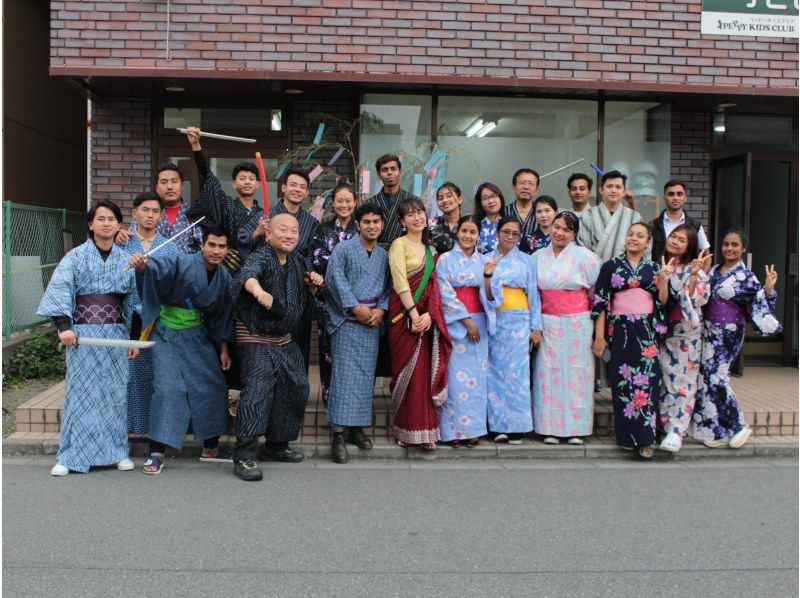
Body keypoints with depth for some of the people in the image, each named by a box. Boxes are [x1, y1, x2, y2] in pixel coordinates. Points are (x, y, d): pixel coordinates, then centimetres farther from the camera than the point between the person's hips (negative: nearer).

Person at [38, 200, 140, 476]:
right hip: (83, 333, -3)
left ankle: (117, 451, 16)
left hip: (116, 334, 3)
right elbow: (59, 290, -10)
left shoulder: (126, 260, 9)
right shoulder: (76, 257, 0)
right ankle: (71, 456, 6)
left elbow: (134, 300, 11)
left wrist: (135, 337, 7)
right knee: (81, 392, -1)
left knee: (116, 393, 6)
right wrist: (64, 325, -21)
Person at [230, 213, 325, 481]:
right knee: (257, 391, -19)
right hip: (257, 339, -8)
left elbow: (308, 306, 20)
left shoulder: (297, 261, 8)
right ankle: (244, 456, -14)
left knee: (296, 389, 13)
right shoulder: (260, 257, -16)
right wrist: (258, 290, -65)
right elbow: (248, 274, -43)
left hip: (286, 340, 8)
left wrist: (312, 286, -2)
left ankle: (276, 445, 29)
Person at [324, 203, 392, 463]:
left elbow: (388, 286, 12)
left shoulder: (384, 255, 15)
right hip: (347, 320, -5)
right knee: (345, 373, -9)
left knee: (366, 375, 5)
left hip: (372, 323, 5)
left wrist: (381, 309, -6)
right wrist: (355, 307, -13)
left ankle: (357, 426, 14)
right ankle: (339, 432, -9)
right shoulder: (343, 249, 0)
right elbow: (335, 279, -9)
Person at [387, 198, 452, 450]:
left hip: (427, 317, 5)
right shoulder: (399, 244, -2)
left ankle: (424, 430, 10)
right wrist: (414, 315, -17)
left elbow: (433, 286, 7)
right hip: (404, 314, -5)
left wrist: (430, 314, -8)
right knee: (408, 371, -3)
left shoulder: (430, 249, 16)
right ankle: (408, 431, 7)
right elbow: (401, 282, -11)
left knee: (427, 372, 3)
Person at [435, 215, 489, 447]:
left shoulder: (484, 261, 11)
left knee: (476, 375, 4)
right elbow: (446, 294, -6)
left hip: (479, 322, 3)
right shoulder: (445, 259, 1)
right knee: (456, 374, -5)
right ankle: (455, 429, 2)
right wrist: (466, 319, -12)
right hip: (454, 322, -3)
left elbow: (488, 295, 7)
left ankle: (473, 427, 11)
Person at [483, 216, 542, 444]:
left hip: (518, 321, -1)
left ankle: (516, 427, 4)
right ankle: (499, 425, 7)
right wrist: (487, 274, -15)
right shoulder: (488, 260, 8)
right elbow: (487, 296, 3)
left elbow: (533, 294, 4)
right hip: (495, 321, 1)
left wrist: (536, 327, 0)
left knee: (517, 372, -2)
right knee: (496, 372, 1)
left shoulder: (526, 261, 7)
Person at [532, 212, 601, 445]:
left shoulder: (584, 256, -3)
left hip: (577, 323, -3)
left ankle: (575, 428, 9)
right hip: (548, 323, 3)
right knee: (549, 373, 2)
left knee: (575, 372, 0)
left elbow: (597, 289, 3)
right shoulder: (539, 256, 8)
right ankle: (550, 428, 8)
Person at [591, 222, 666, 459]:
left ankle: (645, 438, 5)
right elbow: (600, 302, 1)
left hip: (647, 332, 1)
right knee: (623, 382, 0)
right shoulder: (610, 267, 5)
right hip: (620, 331, -1)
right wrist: (599, 336, -4)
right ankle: (627, 436, 11)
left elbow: (662, 301, 5)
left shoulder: (654, 268, 10)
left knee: (647, 382, -3)